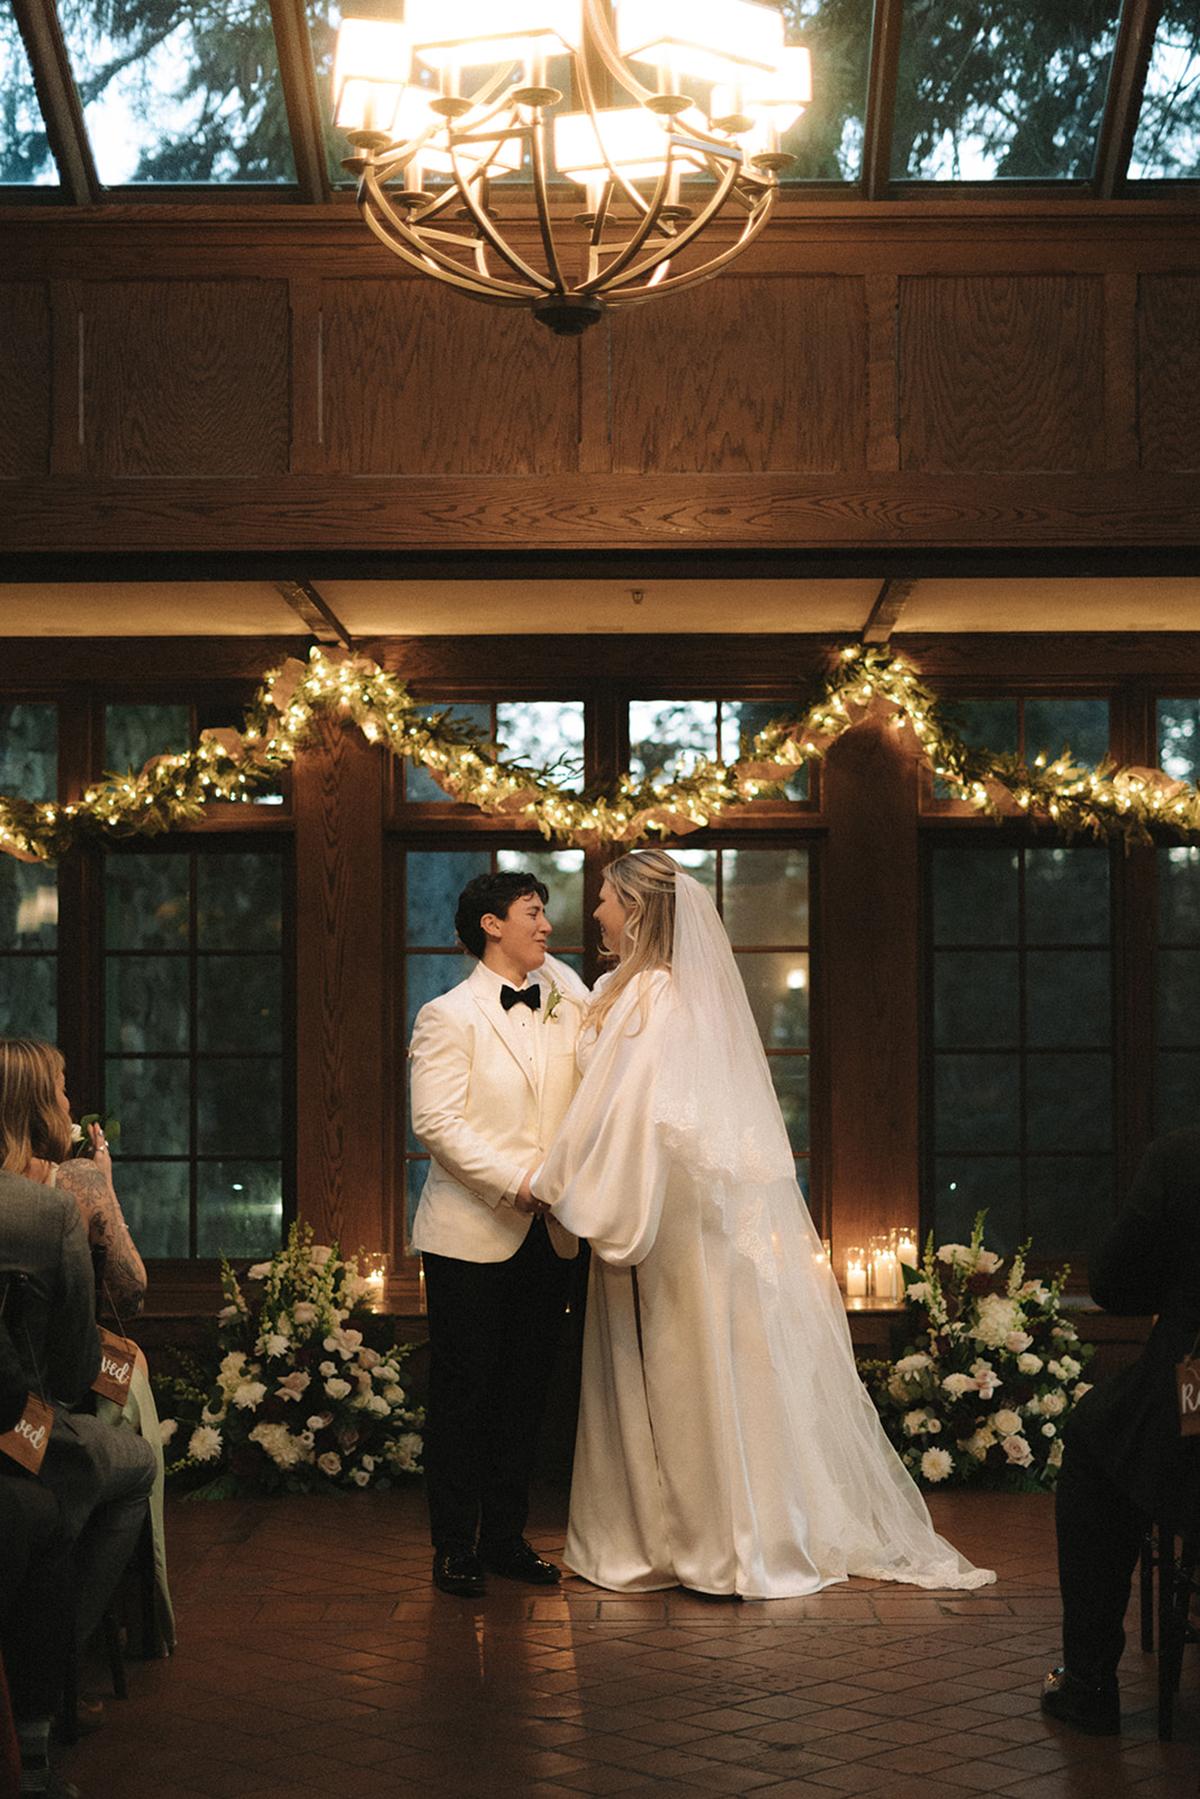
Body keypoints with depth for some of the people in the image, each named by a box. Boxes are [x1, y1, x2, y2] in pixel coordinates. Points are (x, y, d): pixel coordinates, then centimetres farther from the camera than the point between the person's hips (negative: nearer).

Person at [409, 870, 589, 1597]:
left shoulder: (563, 996, 12)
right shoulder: (449, 1016, -6)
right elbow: (437, 1121, -15)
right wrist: (516, 1181, -21)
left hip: (549, 1235, 5)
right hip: (473, 1235, -5)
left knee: (526, 1391, 9)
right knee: (464, 1392, 1)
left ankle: (507, 1536, 19)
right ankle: (456, 1545, 10)